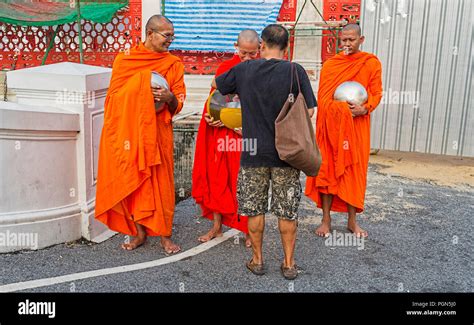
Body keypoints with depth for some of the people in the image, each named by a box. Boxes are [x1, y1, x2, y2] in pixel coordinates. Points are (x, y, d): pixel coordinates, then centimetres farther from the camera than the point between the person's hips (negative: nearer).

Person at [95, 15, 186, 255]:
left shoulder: (174, 64, 4)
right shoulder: (124, 59, 3)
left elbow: (179, 102, 2)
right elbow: (114, 96, 7)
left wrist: (169, 98, -18)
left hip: (158, 132, 0)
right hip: (129, 132, 1)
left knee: (160, 182, 1)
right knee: (132, 182, 5)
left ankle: (164, 234, 12)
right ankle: (139, 232, 19)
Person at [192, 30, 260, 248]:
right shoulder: (225, 68, 7)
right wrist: (209, 116, -8)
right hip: (221, 133, 3)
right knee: (217, 177, 8)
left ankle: (250, 230, 16)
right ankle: (217, 227, 23)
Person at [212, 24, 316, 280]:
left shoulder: (244, 70, -2)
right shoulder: (295, 71, -7)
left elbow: (217, 84, 15)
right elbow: (308, 112, -7)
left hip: (253, 152, 1)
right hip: (286, 152, 0)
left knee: (254, 208, 13)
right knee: (287, 210, 10)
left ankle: (257, 260, 24)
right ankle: (289, 264, 20)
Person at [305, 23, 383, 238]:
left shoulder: (372, 63, 3)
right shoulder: (330, 64, 5)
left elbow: (377, 93, 2)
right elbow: (322, 97, 4)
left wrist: (364, 109, -17)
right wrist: (338, 108, -13)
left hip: (357, 126, 0)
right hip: (331, 125, 0)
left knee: (354, 171, 5)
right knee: (328, 170, 3)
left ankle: (352, 220, 17)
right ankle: (326, 219, 12)